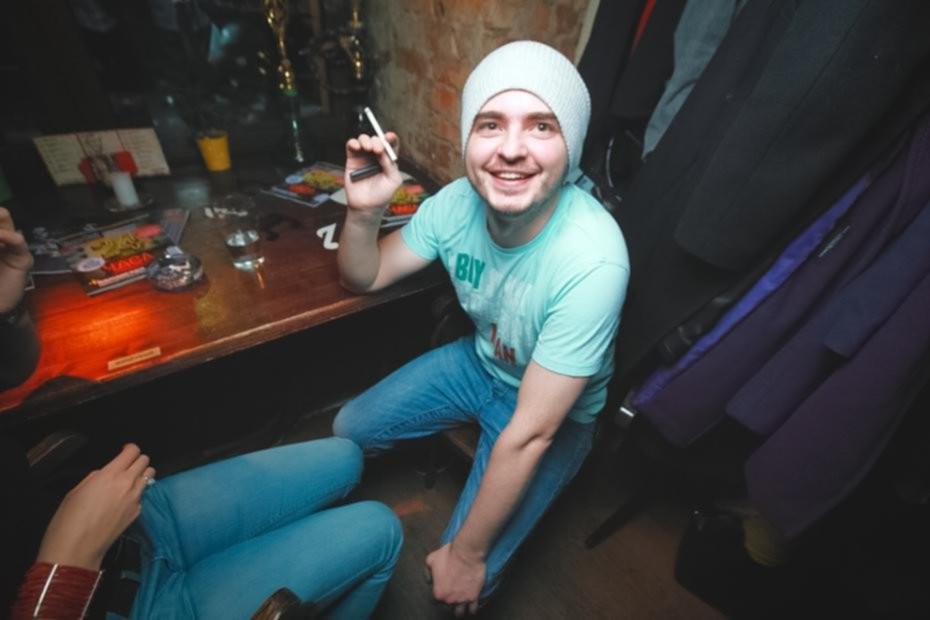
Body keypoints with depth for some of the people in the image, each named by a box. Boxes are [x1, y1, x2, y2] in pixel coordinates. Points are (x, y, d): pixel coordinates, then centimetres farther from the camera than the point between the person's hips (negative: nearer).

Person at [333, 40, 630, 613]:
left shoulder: (591, 262, -36)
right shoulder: (458, 201, -19)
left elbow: (530, 433, -30)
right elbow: (365, 278, -5)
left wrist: (466, 556, -18)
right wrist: (364, 210, -26)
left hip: (555, 416, -4)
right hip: (476, 362, 5)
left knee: (463, 583, -9)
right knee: (348, 430, 10)